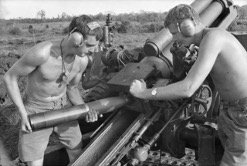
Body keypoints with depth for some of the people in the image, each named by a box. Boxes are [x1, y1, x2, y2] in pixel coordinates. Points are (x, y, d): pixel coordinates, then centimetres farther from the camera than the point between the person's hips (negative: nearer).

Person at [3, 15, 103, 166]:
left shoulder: (83, 60, -16)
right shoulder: (41, 52, -35)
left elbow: (72, 89, 0)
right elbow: (10, 77, -20)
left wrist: (86, 110, -20)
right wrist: (23, 115, -22)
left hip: (63, 106, 4)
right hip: (36, 111, -4)